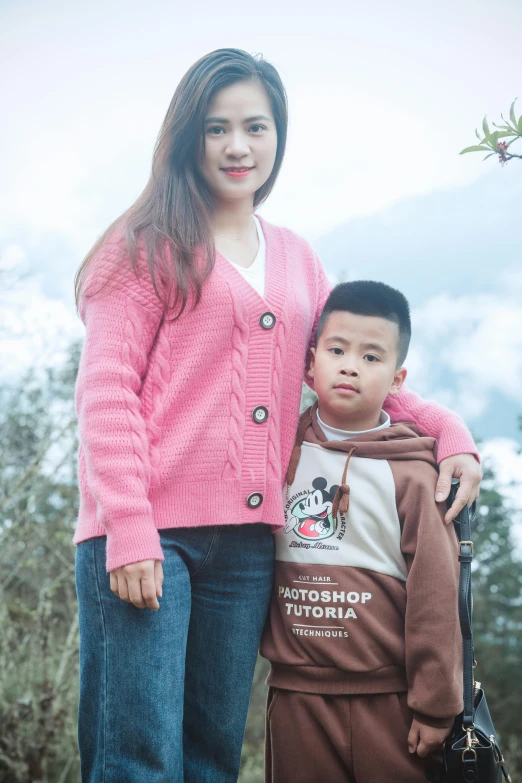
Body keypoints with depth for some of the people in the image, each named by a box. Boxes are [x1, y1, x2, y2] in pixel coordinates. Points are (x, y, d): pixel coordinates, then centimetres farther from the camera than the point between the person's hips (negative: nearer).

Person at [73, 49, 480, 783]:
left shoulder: (295, 259, 18)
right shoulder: (154, 243, 4)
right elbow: (106, 390, -4)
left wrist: (447, 430, 6)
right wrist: (128, 531, -15)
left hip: (246, 540, 5)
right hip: (147, 535, -5)